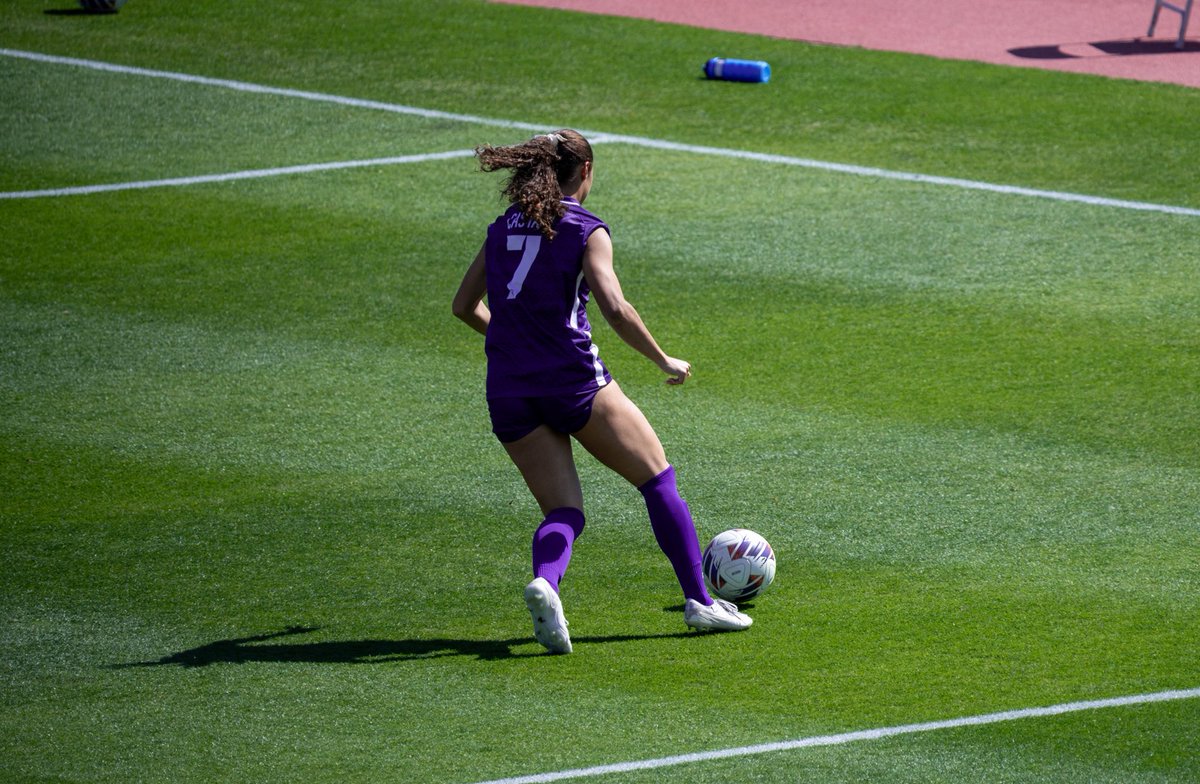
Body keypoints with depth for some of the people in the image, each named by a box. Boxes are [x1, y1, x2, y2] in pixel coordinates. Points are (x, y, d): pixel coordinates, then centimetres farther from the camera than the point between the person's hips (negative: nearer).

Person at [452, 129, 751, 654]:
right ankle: (698, 601, 7)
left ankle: (544, 581, -26)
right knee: (658, 480, 10)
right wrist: (664, 361, -4)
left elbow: (465, 306, 21)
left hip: (507, 393, 5)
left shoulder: (502, 230, 14)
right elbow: (614, 308, -15)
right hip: (573, 378, -5)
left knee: (563, 511, 7)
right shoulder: (586, 230, -3)